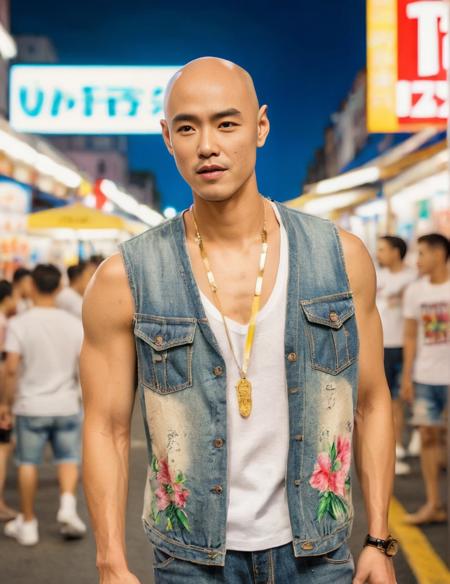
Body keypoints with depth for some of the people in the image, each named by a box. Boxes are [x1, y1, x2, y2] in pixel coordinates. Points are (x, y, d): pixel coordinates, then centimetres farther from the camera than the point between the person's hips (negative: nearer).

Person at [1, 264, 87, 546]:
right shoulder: (74, 324, -3)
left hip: (31, 406, -1)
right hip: (67, 404, 1)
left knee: (28, 463, 10)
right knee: (69, 459, 15)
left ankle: (28, 523, 17)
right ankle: (68, 504, -6)